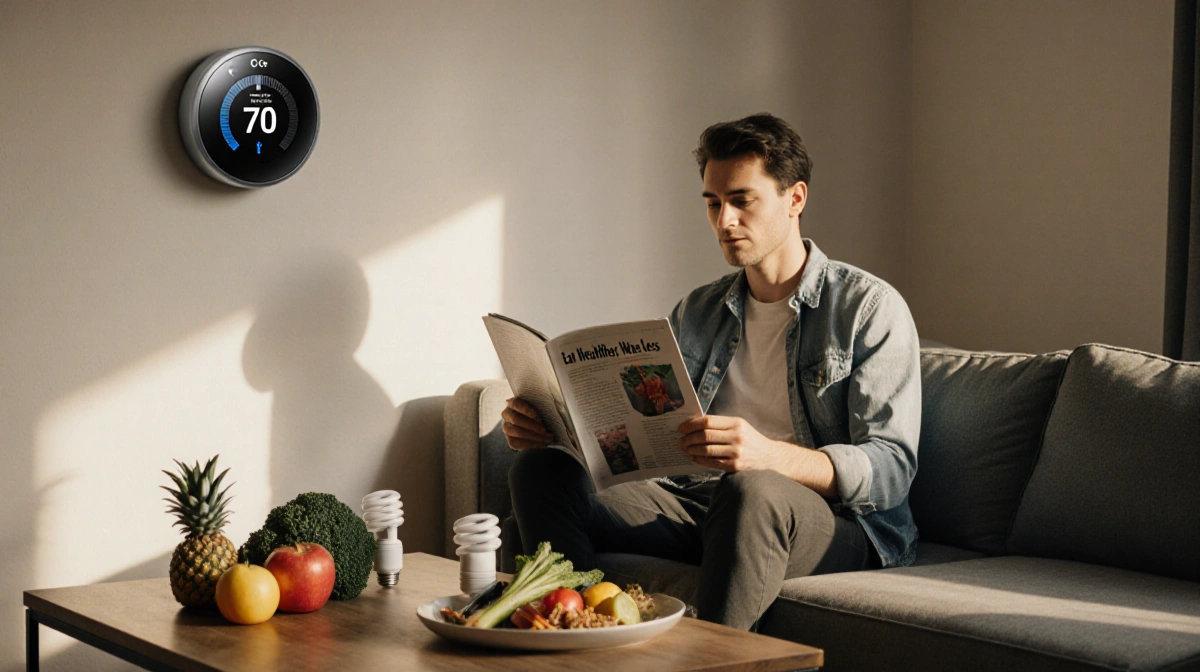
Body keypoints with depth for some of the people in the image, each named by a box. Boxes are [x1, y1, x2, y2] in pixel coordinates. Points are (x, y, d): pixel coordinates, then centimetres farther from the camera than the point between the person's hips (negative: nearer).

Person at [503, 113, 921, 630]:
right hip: (697, 504, 6)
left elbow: (891, 470, -12)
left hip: (837, 520, -5)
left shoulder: (870, 308, -1)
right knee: (543, 470, -13)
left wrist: (768, 455, -31)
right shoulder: (696, 313, 18)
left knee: (750, 491, -40)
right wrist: (549, 426, -5)